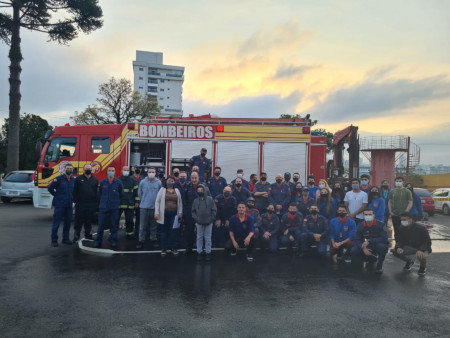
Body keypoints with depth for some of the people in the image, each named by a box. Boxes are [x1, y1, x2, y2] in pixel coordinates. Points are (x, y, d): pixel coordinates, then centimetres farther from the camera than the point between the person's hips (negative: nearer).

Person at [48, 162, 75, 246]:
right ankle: (54, 240, 9)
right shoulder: (59, 179, -6)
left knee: (68, 223, 10)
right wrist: (57, 196, 4)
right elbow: (50, 188, -2)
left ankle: (66, 238, 22)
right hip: (59, 205, -5)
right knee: (56, 223, 0)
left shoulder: (73, 180, 8)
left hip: (69, 205, 5)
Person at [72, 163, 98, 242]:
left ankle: (88, 234, 22)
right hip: (80, 204, -2)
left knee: (89, 221, 10)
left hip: (91, 205, 2)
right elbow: (75, 191, 0)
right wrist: (75, 201, -7)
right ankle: (76, 235, 11)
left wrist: (97, 203, 5)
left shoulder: (95, 180, 10)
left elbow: (97, 192, 10)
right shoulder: (78, 179, 3)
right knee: (79, 221, 1)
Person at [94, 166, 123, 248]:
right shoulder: (102, 182, 3)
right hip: (103, 208, 1)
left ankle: (113, 241, 15)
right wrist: (102, 202, 12)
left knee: (114, 226, 5)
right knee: (101, 225, 2)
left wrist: (116, 202, 7)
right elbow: (99, 194, 13)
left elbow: (121, 194, 8)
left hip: (114, 208, -1)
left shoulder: (118, 182, 1)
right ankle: (98, 241, 12)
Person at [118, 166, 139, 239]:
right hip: (118, 203, 0)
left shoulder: (132, 180, 7)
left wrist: (136, 201, 3)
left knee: (129, 220, 7)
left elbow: (136, 191, 8)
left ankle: (130, 233, 19)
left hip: (129, 204, 0)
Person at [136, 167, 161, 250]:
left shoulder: (159, 183, -1)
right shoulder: (142, 182, -1)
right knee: (142, 225, 1)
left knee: (154, 225, 10)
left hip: (155, 207, 1)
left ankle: (154, 240, 22)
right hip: (144, 207, -1)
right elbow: (139, 194, 11)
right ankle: (141, 241, 10)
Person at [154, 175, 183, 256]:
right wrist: (157, 213, -6)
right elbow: (157, 202, 1)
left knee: (173, 231, 1)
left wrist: (180, 212, 3)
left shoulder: (177, 191, 11)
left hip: (174, 214, 1)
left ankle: (174, 248, 12)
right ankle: (164, 249, 14)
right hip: (164, 214, -1)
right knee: (164, 231, 5)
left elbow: (180, 202, 13)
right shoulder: (162, 190, 4)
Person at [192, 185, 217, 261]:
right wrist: (196, 218, -2)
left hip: (208, 223, -1)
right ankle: (199, 252, 18)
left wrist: (211, 219, -6)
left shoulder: (210, 199, 1)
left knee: (208, 238, 4)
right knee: (199, 238, 8)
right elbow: (193, 211, 12)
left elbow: (214, 210, 2)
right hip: (199, 223, 2)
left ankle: (208, 252, 14)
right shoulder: (195, 201, 7)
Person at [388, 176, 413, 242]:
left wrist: (406, 212, -12)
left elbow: (410, 203, -3)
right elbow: (389, 202, 13)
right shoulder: (392, 191, 10)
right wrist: (390, 211, 2)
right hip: (394, 215, 4)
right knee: (396, 231, 11)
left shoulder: (407, 191, 0)